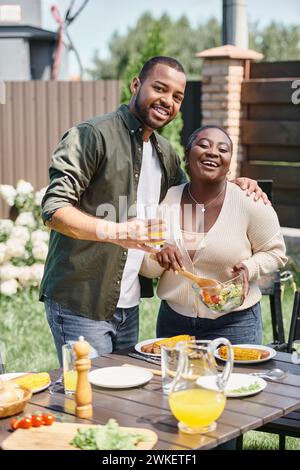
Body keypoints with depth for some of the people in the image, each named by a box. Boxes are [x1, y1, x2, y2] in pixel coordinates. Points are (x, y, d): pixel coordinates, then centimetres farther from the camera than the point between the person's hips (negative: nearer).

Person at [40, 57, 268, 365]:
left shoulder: (165, 152, 12)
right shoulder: (90, 136, -13)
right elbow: (54, 210, -20)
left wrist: (235, 184, 9)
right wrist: (117, 232, -35)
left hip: (129, 306, 8)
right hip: (80, 305, -7)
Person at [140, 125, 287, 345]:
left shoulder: (250, 202, -11)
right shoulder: (167, 199, -3)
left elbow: (275, 252, 1)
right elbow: (146, 269, 3)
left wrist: (249, 268, -19)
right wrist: (159, 257, -19)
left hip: (234, 324, -3)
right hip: (173, 321, 3)